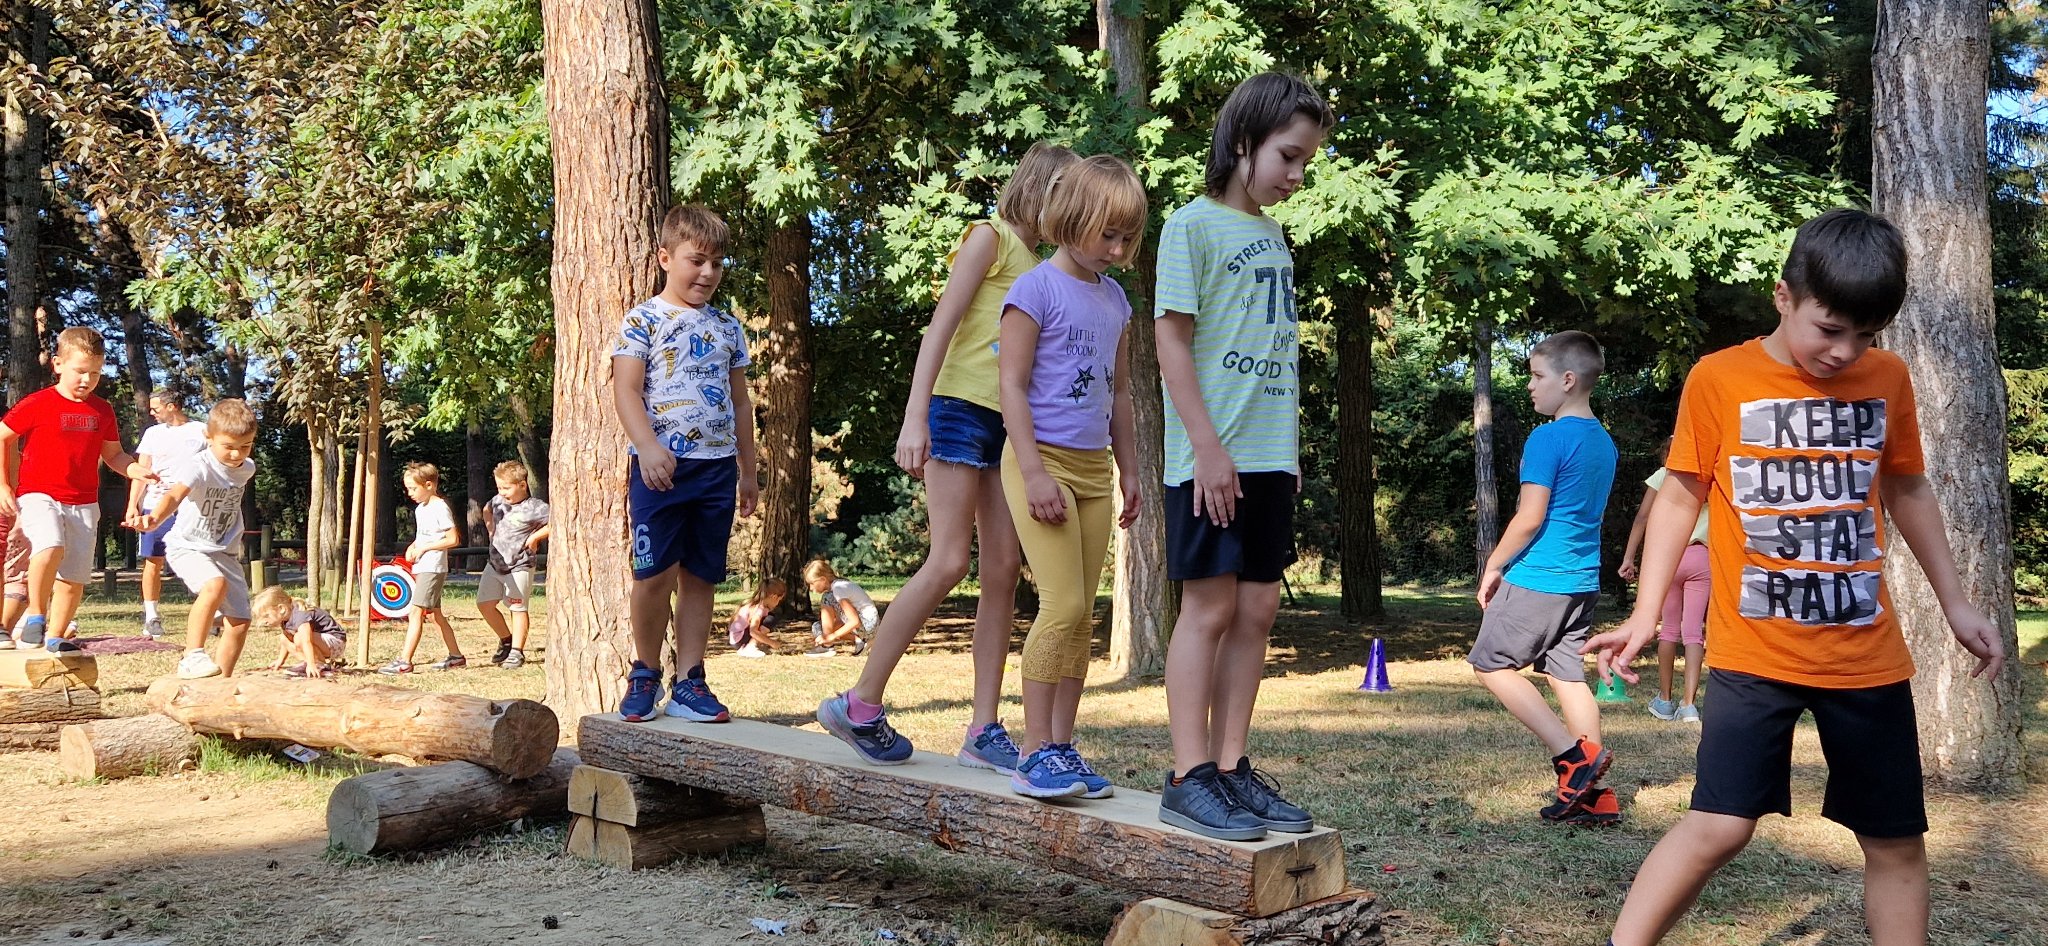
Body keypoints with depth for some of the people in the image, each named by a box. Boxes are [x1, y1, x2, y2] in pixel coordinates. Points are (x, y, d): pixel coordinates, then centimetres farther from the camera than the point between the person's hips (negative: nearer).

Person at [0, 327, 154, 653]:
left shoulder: (102, 410, 8)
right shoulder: (37, 405, -5)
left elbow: (112, 454, 16)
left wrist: (134, 468, -4)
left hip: (84, 503, 5)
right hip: (38, 495, -4)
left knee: (74, 577, 5)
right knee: (50, 547, -31)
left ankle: (55, 636, 21)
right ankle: (35, 614, -13)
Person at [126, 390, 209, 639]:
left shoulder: (201, 431, 5)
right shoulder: (153, 433, 13)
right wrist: (132, 505, 0)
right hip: (155, 505, 2)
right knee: (153, 562, 2)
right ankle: (151, 617, 10)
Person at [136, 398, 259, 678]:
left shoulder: (247, 469, 0)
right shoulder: (198, 467, -22)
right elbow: (176, 494, -43)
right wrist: (155, 518, -62)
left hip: (225, 552, 7)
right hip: (188, 548, -7)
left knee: (240, 621, 2)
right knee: (216, 584, -36)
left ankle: (223, 679, 17)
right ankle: (192, 657, -30)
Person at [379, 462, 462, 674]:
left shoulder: (440, 508, -13)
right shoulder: (420, 509, 15)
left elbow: (453, 539, -17)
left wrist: (424, 548, -17)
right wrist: (413, 547, 6)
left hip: (432, 568, -10)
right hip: (421, 568, 10)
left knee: (416, 612, -13)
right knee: (435, 614, 12)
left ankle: (404, 661, -15)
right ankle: (456, 656, 20)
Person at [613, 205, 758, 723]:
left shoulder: (728, 328, 15)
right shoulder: (643, 320, 1)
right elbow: (626, 391, -7)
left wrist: (747, 471, 19)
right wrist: (648, 448, -23)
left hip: (717, 467, 4)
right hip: (660, 466, -4)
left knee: (700, 577, 6)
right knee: (655, 573, -5)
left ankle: (688, 682, 12)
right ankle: (645, 673, 15)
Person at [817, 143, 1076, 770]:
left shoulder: (1039, 262, 20)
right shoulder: (990, 237, -1)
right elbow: (941, 326, -10)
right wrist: (914, 418, -19)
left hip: (1009, 424, 8)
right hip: (961, 410, -8)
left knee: (1004, 569, 0)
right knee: (950, 561, -14)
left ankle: (983, 731, 1)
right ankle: (861, 702, -4)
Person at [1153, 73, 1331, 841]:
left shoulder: (1274, 237, 17)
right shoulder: (1194, 224, -4)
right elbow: (1172, 337, -10)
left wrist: (1291, 449, 15)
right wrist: (1207, 445, -16)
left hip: (1269, 457, 7)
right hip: (1212, 457, -7)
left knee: (1256, 610, 6)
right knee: (1210, 607, -5)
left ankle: (1232, 767, 13)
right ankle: (1189, 777, 1)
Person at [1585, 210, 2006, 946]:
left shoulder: (1888, 379, 4)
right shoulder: (1718, 379, -6)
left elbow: (1906, 491, 17)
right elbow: (1681, 496, 0)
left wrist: (1955, 604, 18)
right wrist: (1646, 613, -6)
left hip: (1868, 656, 4)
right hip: (1753, 653, -4)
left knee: (1897, 839, 9)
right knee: (1719, 826, -12)